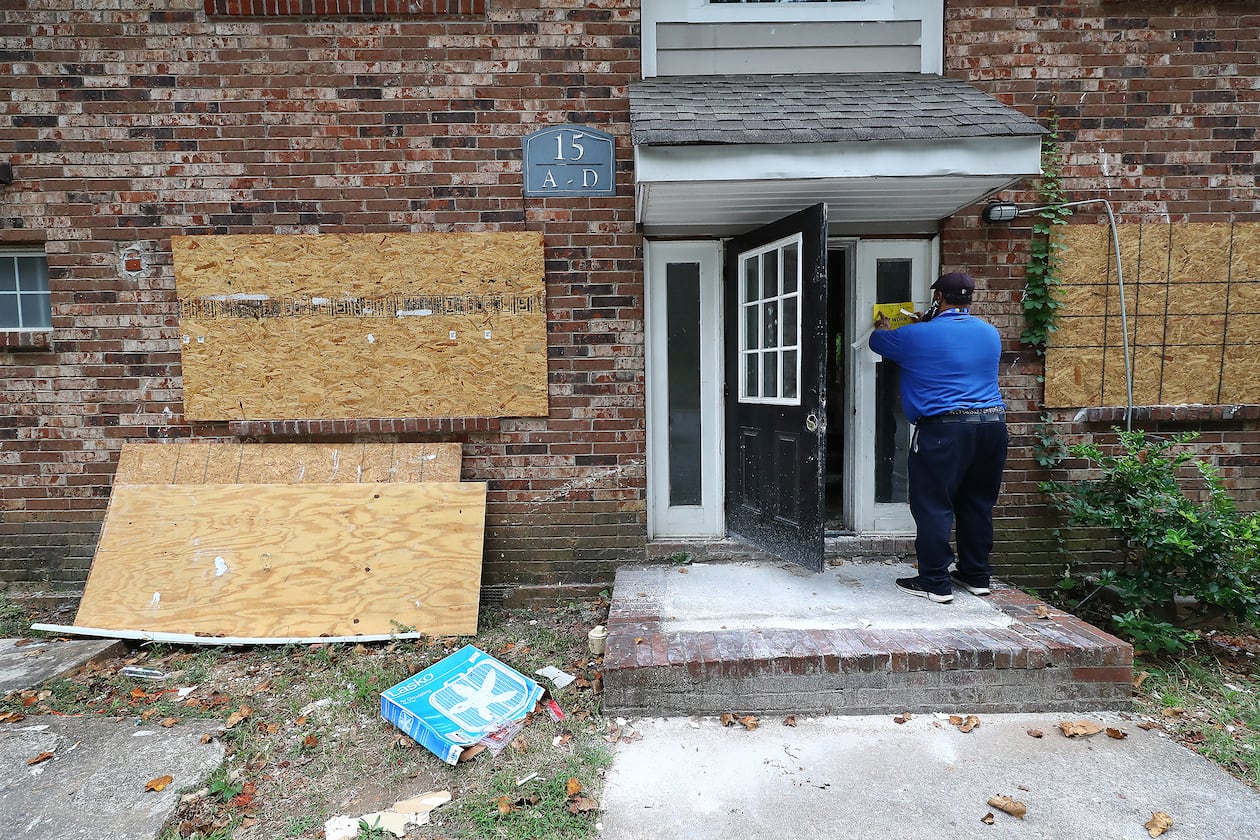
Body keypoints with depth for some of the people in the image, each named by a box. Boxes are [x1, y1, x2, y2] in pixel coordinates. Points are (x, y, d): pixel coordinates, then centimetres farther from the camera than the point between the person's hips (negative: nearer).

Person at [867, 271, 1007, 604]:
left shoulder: (916, 336, -5)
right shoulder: (990, 333, 13)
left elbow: (877, 341, 13)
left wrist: (882, 327, 37)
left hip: (944, 427, -7)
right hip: (992, 424, 7)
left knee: (933, 505, 0)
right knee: (977, 503, 15)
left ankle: (935, 583, 4)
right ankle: (976, 576, 27)